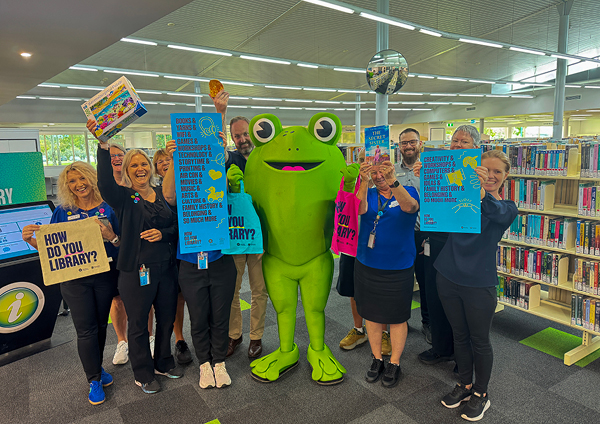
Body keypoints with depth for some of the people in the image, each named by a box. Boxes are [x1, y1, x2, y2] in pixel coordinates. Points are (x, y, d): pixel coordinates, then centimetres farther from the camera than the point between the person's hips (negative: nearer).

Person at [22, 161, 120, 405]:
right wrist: (33, 241, -14)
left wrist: (111, 237, -23)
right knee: (86, 329, 2)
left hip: (105, 276, 1)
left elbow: (123, 245, -2)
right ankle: (95, 380, 16)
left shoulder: (107, 208, -1)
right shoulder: (63, 211, 2)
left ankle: (97, 368, 35)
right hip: (75, 280, 0)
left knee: (101, 324, 14)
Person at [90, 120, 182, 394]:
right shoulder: (122, 197, -5)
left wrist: (163, 233, -13)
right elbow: (104, 183, -27)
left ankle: (163, 363, 39)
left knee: (166, 319, 17)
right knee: (138, 325, 10)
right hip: (136, 271, -4)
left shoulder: (163, 194, 8)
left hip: (166, 268, 4)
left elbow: (177, 226, 8)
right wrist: (103, 147, -39)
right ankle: (143, 374, 30)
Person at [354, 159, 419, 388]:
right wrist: (364, 181, -38)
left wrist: (393, 181, -44)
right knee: (371, 314, 14)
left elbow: (410, 206, -29)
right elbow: (360, 209, -21)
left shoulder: (407, 191, -4)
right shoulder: (369, 194, 3)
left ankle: (394, 363, 29)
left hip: (398, 268, -3)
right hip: (367, 266, 3)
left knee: (397, 317, 10)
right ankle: (377, 359, 34)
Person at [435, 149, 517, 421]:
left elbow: (495, 212, -28)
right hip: (449, 278, 3)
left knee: (479, 340, 12)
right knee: (459, 335, 18)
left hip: (479, 284, -3)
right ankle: (465, 384, 39)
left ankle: (480, 394, 33)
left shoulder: (507, 208, -5)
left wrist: (480, 192, -50)